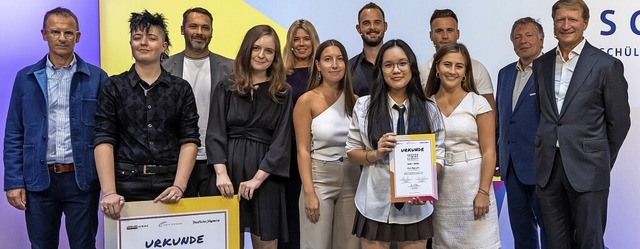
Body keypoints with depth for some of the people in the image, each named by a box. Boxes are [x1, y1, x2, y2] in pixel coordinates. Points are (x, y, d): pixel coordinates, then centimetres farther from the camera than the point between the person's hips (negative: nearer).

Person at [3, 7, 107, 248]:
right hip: (38, 180, 2)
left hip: (82, 179, -1)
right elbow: (14, 135, 6)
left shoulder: (97, 78, 0)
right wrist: (14, 182, -1)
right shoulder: (26, 78, 6)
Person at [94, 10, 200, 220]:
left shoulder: (181, 89, 7)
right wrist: (109, 192, -15)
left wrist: (179, 186, -12)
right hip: (127, 185, -1)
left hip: (169, 186, 1)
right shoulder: (113, 87, 5)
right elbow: (104, 141, -3)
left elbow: (189, 140, 1)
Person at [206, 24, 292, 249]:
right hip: (229, 171, 1)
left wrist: (257, 179, -13)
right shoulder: (226, 88, 6)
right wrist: (221, 173, -15)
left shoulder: (282, 93, 4)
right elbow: (215, 134, -1)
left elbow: (282, 141, -3)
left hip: (266, 177, 0)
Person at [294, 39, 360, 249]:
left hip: (352, 179, 4)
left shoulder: (354, 100, 5)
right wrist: (309, 192, -15)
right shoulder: (307, 100, -6)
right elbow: (303, 150, -9)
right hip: (319, 177, -4)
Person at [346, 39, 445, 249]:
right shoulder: (364, 106, -1)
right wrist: (376, 154, -16)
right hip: (375, 205, -1)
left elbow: (438, 156, 1)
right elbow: (351, 152, 2)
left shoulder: (429, 109, 1)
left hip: (416, 206, 1)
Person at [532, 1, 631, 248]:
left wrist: (602, 162, 5)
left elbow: (619, 121, -1)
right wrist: (547, 150, 12)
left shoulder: (606, 65, -5)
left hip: (587, 169, -4)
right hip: (548, 168, 4)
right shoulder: (541, 64, 9)